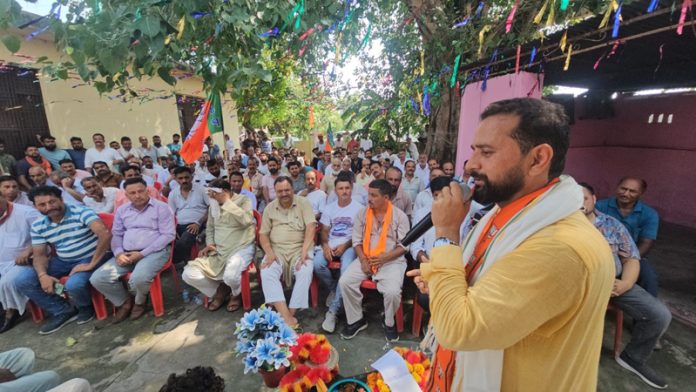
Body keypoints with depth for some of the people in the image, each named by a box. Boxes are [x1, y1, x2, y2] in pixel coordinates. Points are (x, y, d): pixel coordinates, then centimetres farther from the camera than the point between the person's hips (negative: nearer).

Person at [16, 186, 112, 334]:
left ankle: (85, 306, 6)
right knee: (22, 280, -8)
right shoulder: (38, 226, 4)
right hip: (62, 261, 7)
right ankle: (63, 311, 8)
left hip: (90, 258, -7)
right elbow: (39, 254, 8)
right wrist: (43, 275, -13)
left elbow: (105, 234, -31)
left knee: (74, 284, -32)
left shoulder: (81, 212, -18)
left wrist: (92, 264, -29)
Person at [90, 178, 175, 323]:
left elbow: (168, 235, -10)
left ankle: (140, 301, 6)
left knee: (138, 278, -32)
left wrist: (142, 254, -16)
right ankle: (124, 301, 14)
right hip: (126, 253, 6)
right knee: (97, 279, -12)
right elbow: (116, 235, 16)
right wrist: (119, 253, -6)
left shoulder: (161, 207, -3)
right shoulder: (122, 210, 16)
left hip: (155, 251, -6)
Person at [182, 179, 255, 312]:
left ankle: (236, 294, 6)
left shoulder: (244, 201, -8)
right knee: (189, 274, -10)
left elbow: (247, 220, -28)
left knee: (230, 276, -34)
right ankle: (220, 290, 14)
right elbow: (210, 228, 22)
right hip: (218, 251, 6)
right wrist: (209, 244, 2)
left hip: (241, 248, -6)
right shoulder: (213, 205, 11)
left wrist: (227, 201, -23)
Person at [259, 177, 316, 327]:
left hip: (300, 248, -2)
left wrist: (304, 251, -23)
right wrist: (269, 253, -10)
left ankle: (291, 314, -19)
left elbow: (311, 227, -11)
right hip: (277, 249, 2)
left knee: (305, 272, -31)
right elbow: (263, 234, 8)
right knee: (266, 273, -26)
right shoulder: (269, 208, 9)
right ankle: (287, 317, -29)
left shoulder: (303, 203, -1)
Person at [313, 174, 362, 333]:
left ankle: (333, 311, -18)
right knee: (317, 263, -26)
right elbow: (324, 231, 9)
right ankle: (334, 288, 5)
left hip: (349, 246, -3)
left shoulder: (359, 208, 1)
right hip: (331, 245, 4)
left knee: (346, 269, -33)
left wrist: (345, 246, -15)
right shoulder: (329, 208, 13)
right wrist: (325, 245, -11)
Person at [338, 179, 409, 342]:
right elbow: (357, 241, 4)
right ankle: (356, 320, 8)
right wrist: (363, 260, -12)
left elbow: (404, 246, -5)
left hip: (392, 261, -3)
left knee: (392, 292, -27)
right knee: (344, 282, -16)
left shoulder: (400, 216, -6)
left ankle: (389, 323, 9)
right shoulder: (362, 214, 2)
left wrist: (384, 258, -18)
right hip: (366, 259, 3)